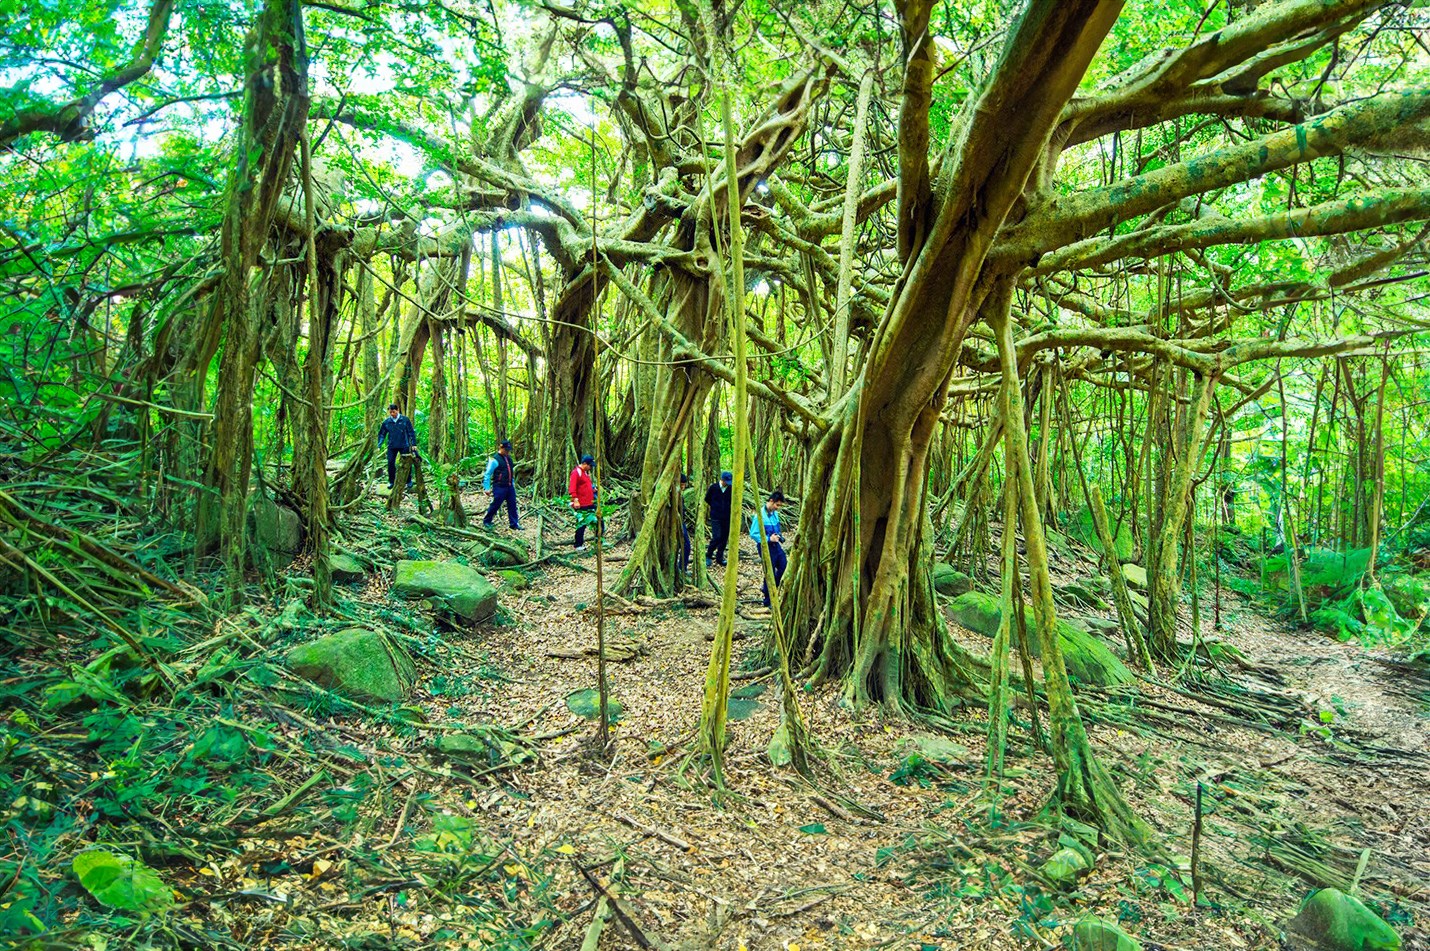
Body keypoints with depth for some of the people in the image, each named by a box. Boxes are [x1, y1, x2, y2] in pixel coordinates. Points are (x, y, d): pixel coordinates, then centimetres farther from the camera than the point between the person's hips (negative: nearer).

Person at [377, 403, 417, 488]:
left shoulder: (405, 420, -4)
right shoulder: (386, 422, 1)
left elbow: (411, 432, 0)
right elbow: (381, 434, 9)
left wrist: (414, 444, -4)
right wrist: (379, 446, 1)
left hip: (404, 446, -2)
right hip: (392, 446, 2)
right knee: (390, 463, -1)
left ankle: (409, 481, 17)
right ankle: (391, 481, 14)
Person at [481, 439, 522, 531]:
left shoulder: (509, 459, 12)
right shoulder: (494, 460, -13)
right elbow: (487, 474, -12)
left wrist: (513, 483, 23)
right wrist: (487, 488, -14)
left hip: (510, 487, 7)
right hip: (499, 488, -7)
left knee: (512, 505, 8)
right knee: (495, 505, 2)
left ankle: (514, 524, 15)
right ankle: (486, 522, 19)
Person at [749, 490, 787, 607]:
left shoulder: (775, 513, 5)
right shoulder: (760, 515, -19)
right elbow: (753, 534, -18)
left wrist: (779, 537, 1)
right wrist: (769, 539, -22)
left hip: (776, 545, 8)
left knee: (784, 568, 9)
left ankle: (766, 588, 28)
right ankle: (768, 601, 17)